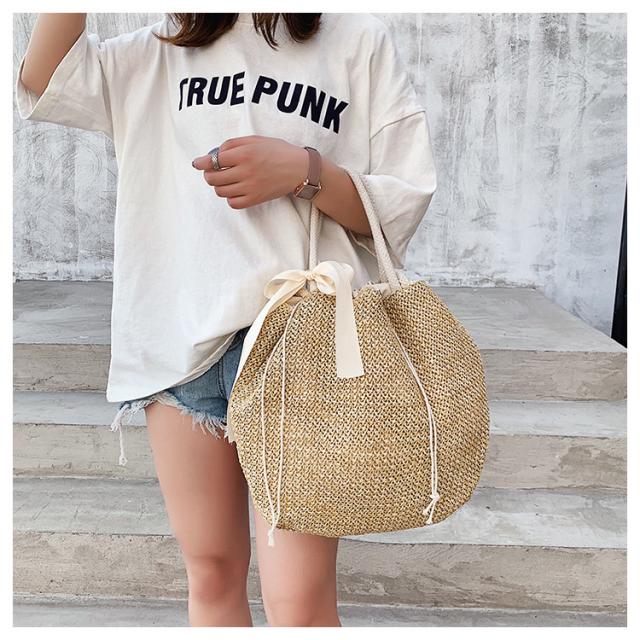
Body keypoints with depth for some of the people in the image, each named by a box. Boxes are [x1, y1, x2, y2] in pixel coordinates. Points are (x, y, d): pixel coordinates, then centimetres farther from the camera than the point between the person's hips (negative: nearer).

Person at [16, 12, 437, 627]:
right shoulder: (163, 50, 19)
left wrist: (305, 171, -15)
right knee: (210, 574, 13)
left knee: (299, 600, -6)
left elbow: (403, 204, 2)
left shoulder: (355, 36, 7)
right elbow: (43, 84, 13)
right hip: (178, 339, 4)